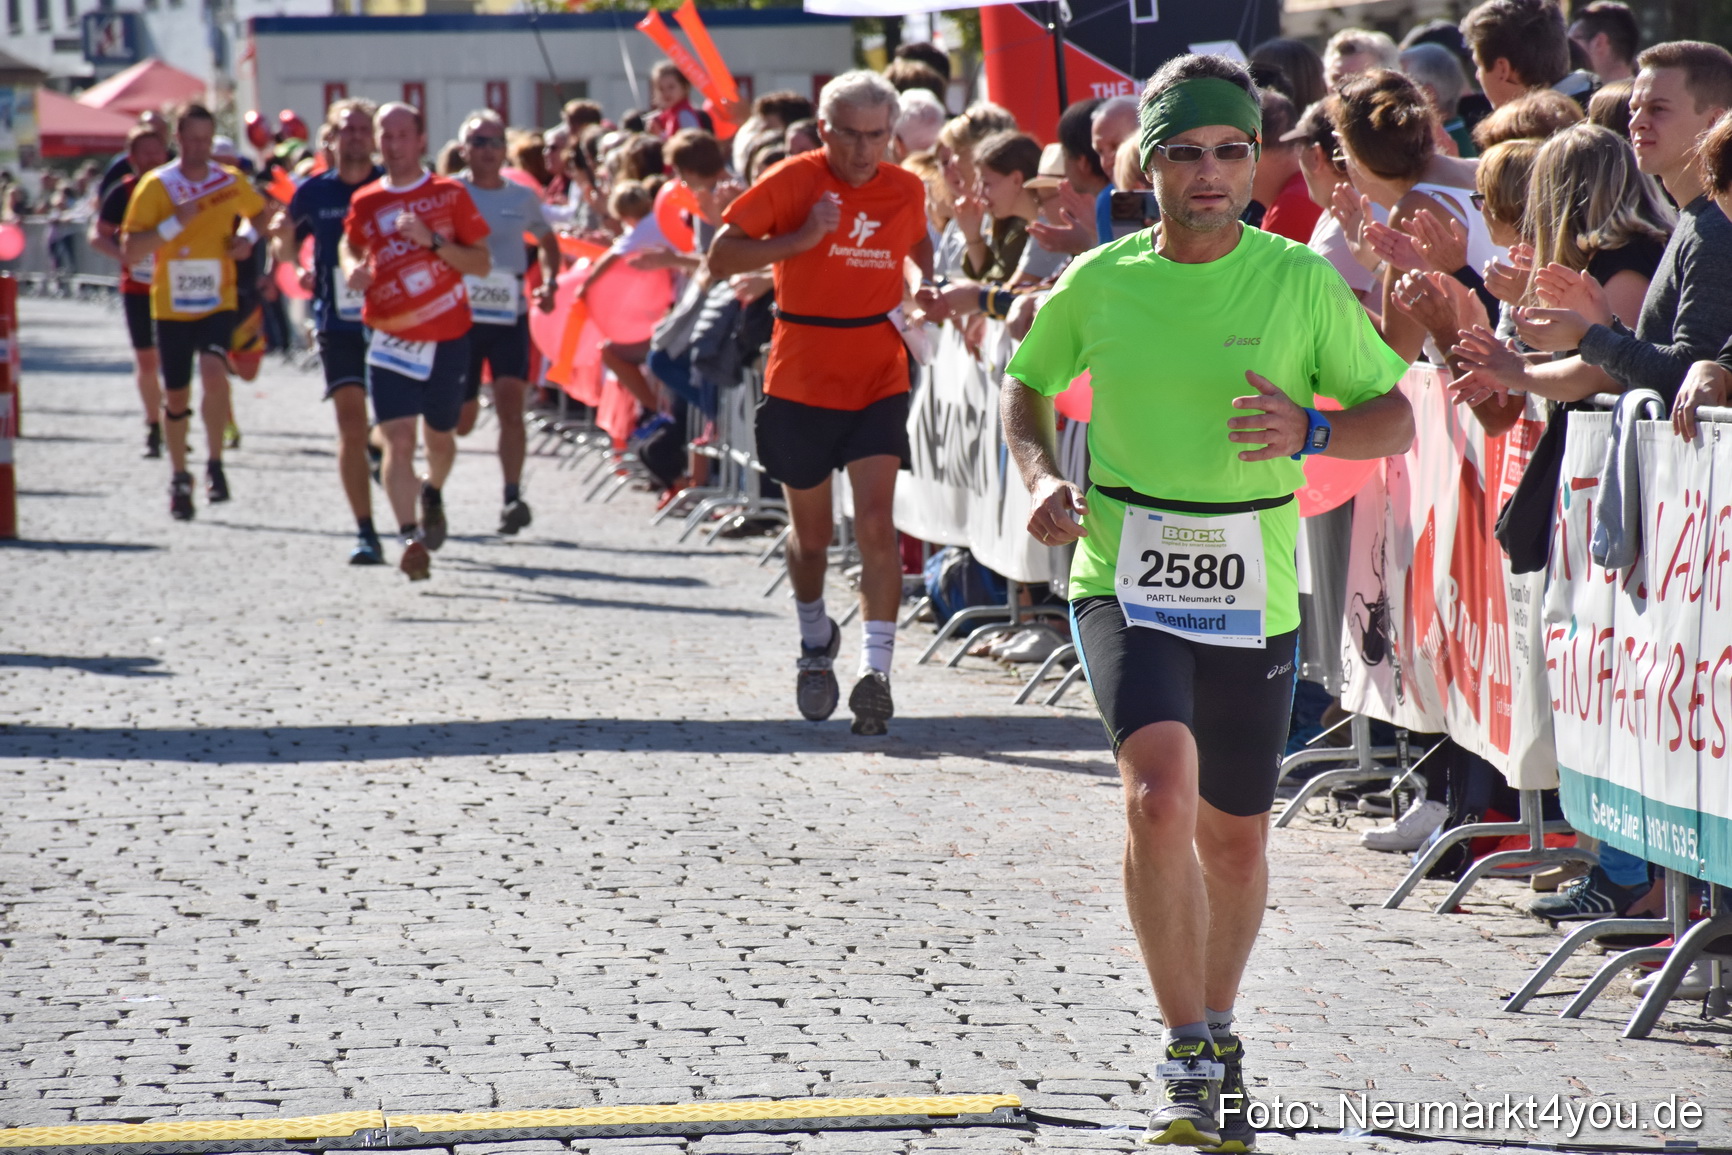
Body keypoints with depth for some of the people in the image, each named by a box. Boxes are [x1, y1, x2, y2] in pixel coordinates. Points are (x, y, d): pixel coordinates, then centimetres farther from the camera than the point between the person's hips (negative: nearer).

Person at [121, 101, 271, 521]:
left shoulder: (230, 181, 0)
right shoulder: (156, 186, -7)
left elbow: (259, 212, 22)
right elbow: (130, 251, -12)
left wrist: (249, 241, 0)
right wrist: (175, 223, -24)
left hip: (217, 303, 0)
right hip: (170, 308, 0)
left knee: (214, 372, -26)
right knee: (176, 397, 8)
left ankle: (214, 464, -12)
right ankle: (179, 479, 28)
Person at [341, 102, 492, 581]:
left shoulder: (450, 195, -3)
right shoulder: (365, 203, 3)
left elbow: (482, 263, -4)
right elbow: (351, 244, 23)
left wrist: (433, 241, -18)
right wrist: (351, 268, 0)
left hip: (448, 336, 0)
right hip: (391, 337, 0)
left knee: (439, 435, 17)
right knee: (397, 439, -16)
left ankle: (433, 494, 49)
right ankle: (410, 537, -21)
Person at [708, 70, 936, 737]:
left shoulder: (906, 192, 3)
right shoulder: (794, 182, -8)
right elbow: (721, 258, -10)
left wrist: (929, 289, 6)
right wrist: (800, 239, -22)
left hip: (878, 379, 1)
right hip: (801, 382, -1)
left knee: (875, 520, -16)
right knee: (810, 535, 12)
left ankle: (875, 671, -18)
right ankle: (815, 641, 39)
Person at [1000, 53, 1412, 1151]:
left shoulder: (1303, 280, -3)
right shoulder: (1099, 280, 0)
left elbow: (1396, 418, 2)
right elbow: (1027, 383, 18)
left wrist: (1309, 430, -18)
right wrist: (1042, 476, -1)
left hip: (1254, 597, 1)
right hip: (1123, 579, -1)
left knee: (1235, 840, 13)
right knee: (1161, 793, -25)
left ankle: (1217, 1033, 40)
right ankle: (1190, 1059, -16)